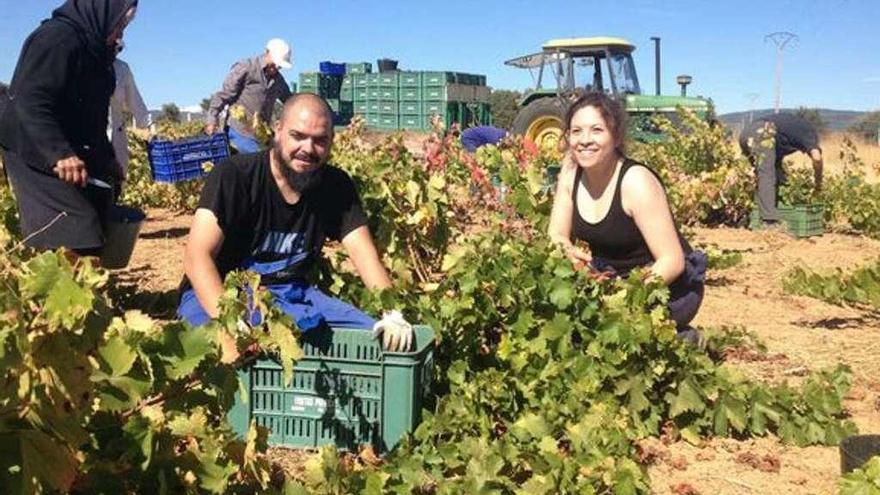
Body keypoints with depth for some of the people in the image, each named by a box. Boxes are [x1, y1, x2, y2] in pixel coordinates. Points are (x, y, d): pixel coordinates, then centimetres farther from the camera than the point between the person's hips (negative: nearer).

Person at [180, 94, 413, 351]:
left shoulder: (336, 186, 0)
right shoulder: (234, 176, -14)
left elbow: (365, 255, -6)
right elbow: (197, 256, -22)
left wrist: (393, 313, -23)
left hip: (292, 292, 5)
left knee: (377, 337, -7)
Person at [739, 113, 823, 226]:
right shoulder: (809, 131, 12)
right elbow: (817, 158, -7)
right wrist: (818, 182, 6)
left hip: (746, 134, 8)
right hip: (761, 135, -8)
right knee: (766, 176, -8)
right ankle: (770, 221, -15)